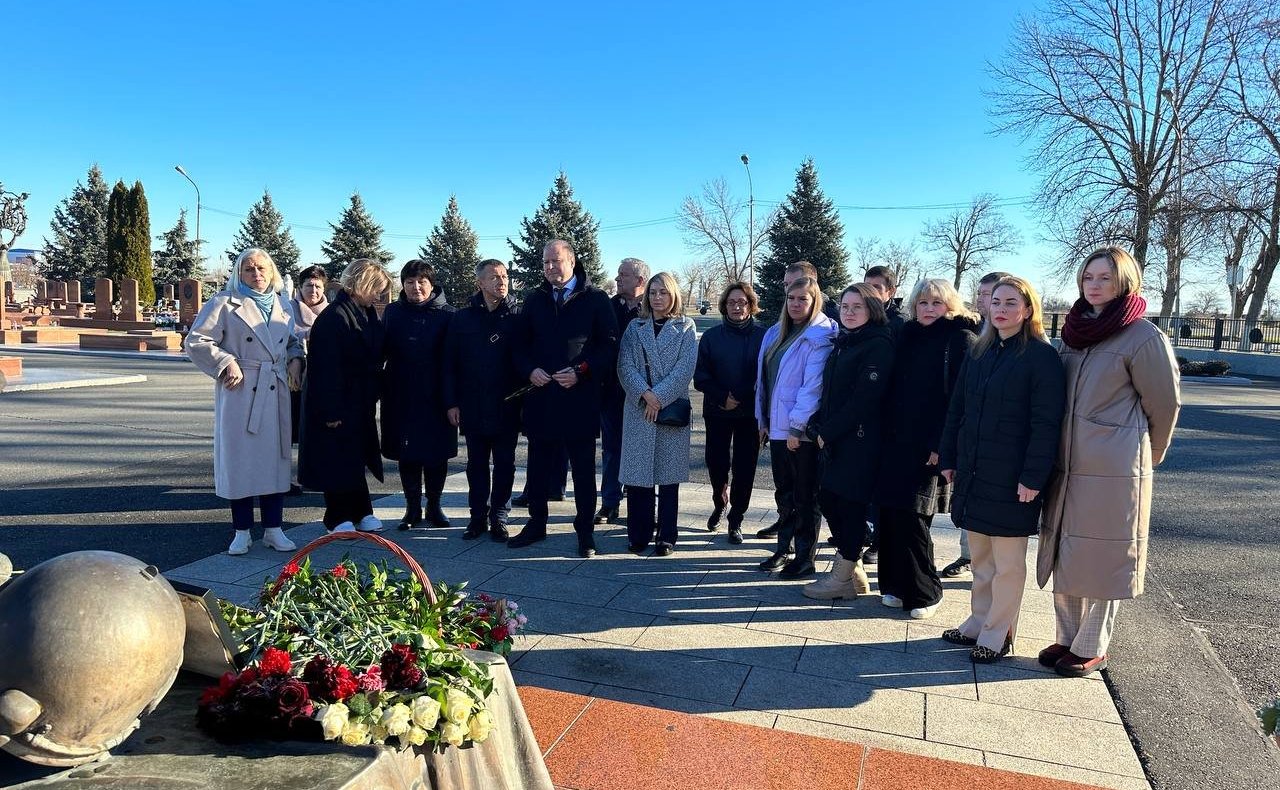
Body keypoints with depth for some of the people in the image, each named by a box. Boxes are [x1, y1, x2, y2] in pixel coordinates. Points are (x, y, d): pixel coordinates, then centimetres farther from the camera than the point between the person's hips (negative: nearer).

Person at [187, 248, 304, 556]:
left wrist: (296, 360, 5)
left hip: (276, 392, 4)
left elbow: (292, 341, 25)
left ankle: (273, 529, 17)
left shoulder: (282, 306, 13)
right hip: (239, 392, -4)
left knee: (275, 458, 7)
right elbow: (196, 341, -5)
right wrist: (226, 363, -14)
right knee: (239, 459, 2)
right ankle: (242, 532, 13)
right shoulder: (224, 304, -1)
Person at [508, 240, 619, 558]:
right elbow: (522, 345, 14)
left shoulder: (595, 299, -1)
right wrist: (530, 370, -6)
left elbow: (610, 345, -3)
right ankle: (536, 524, 26)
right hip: (541, 397, 4)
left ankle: (585, 531, 17)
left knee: (583, 469, 6)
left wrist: (581, 371, -15)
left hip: (580, 399, -3)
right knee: (539, 467, 12)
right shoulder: (534, 300, 10)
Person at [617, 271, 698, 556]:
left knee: (668, 474, 4)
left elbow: (685, 368, -6)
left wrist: (659, 397, -14)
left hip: (672, 408, -2)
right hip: (638, 409, 2)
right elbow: (625, 366, 0)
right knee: (637, 473, 2)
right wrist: (645, 394, -15)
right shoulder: (635, 327, 10)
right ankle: (639, 534, 14)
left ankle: (666, 537, 12)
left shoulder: (685, 327, 4)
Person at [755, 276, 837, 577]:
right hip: (777, 426, 8)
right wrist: (763, 420, 12)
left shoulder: (820, 337, -12)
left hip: (801, 430, -8)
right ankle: (784, 549, 26)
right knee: (783, 491, 15)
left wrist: (796, 425, -20)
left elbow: (813, 385, -19)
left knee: (805, 495, 3)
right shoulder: (776, 333, 12)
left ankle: (805, 557, 12)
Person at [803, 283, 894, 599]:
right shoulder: (842, 342, 15)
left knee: (850, 504, 0)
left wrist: (828, 431, -14)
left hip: (859, 440, -8)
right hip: (833, 439, 8)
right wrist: (818, 425, 2)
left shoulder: (879, 345, -11)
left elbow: (863, 399, -17)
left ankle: (844, 578, 14)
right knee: (828, 499, 11)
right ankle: (853, 571, 26)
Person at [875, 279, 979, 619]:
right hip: (897, 442, 6)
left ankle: (924, 592, 13)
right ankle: (896, 585, 19)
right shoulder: (908, 336, 15)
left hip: (930, 448, -6)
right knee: (889, 513, 4)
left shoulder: (960, 340, -4)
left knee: (910, 518, -4)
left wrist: (942, 445, -17)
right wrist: (887, 432, 8)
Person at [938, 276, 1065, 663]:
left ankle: (998, 633, 18)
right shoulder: (979, 353, 11)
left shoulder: (1042, 357, -9)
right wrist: (949, 458, 10)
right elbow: (956, 409, 13)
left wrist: (1033, 478, -18)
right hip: (973, 472, 6)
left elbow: (1046, 423, -14)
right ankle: (978, 622, 29)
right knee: (980, 556, 16)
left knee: (1007, 562, 6)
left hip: (1011, 479, -6)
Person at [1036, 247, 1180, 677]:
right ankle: (1067, 638, 27)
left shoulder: (1144, 337, -9)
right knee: (1062, 556, 12)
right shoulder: (1073, 332, 10)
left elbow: (1164, 406, -2)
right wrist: (1053, 456, 14)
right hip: (1066, 465, 6)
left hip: (1114, 472, -6)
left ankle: (1091, 649, 20)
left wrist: (1145, 460, 8)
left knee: (1102, 559, 6)